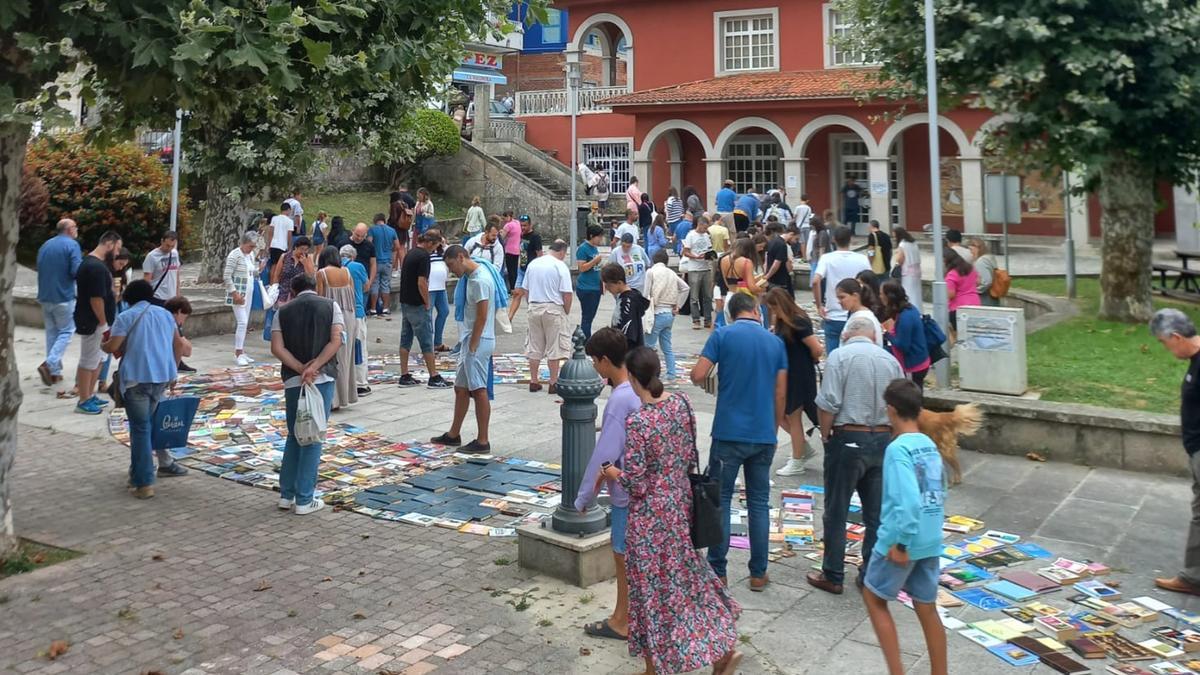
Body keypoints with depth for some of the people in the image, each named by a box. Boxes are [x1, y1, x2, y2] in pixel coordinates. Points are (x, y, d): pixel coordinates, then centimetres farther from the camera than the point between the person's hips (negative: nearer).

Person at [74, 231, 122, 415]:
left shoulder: (91, 263, 12)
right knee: (88, 361, -1)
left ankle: (90, 395, 27)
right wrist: (103, 323, -18)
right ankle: (84, 402, 7)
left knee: (96, 359, 18)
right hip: (92, 323, -10)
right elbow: (96, 299, -23)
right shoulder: (96, 267, -22)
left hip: (94, 321, 10)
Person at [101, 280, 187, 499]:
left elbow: (113, 347, -9)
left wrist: (102, 345, 14)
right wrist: (172, 368, 30)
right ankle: (138, 473, 24)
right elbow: (179, 345, 18)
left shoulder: (126, 317, -1)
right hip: (163, 377, 5)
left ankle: (144, 483, -4)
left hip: (137, 378, -5)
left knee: (140, 429, -2)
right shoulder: (165, 314, 15)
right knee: (144, 425, 18)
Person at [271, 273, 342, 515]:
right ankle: (304, 500, 4)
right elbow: (336, 340, -8)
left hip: (292, 380, 2)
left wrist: (301, 369, -10)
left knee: (294, 436, 16)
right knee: (313, 438, 2)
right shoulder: (330, 306, 6)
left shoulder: (283, 312, 10)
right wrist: (314, 367, -13)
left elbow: (277, 348, -3)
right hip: (323, 378, -2)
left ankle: (286, 495, 19)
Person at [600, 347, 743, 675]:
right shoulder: (681, 403, -5)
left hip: (651, 512, -7)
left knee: (655, 586, 10)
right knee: (685, 576, 21)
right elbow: (690, 454, 5)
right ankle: (722, 648, 25)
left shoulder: (637, 422, -25)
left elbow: (635, 482, -20)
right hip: (680, 500, 7)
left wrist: (612, 473, -1)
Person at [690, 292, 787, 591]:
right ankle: (758, 573, 16)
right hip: (764, 435, 3)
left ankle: (717, 572, 11)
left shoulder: (722, 335, -5)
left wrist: (715, 374, 12)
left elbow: (697, 376, -11)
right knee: (759, 503, 11)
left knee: (720, 501, 7)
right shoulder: (776, 342, 6)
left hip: (729, 434, -3)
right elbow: (781, 393, 7)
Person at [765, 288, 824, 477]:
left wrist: (809, 362, -3)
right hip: (786, 374, 8)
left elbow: (817, 350, -19)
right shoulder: (782, 322, 7)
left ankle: (797, 463, 18)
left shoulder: (799, 322, -19)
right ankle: (805, 447, 33)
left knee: (793, 417, 3)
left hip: (799, 376, -8)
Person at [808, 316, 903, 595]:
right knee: (876, 514, 12)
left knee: (836, 512, 6)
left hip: (848, 439, -4)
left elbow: (828, 404, -16)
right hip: (882, 440, 5)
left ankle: (832, 576, 12)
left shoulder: (840, 356, -8)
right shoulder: (890, 360, 6)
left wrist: (825, 435, -2)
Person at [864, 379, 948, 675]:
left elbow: (908, 501, -25)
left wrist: (901, 543, -19)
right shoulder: (930, 446, 6)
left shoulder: (898, 449, -17)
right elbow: (939, 494, 13)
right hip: (930, 542, 7)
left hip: (902, 541, -7)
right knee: (927, 608, 15)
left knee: (873, 597, 11)